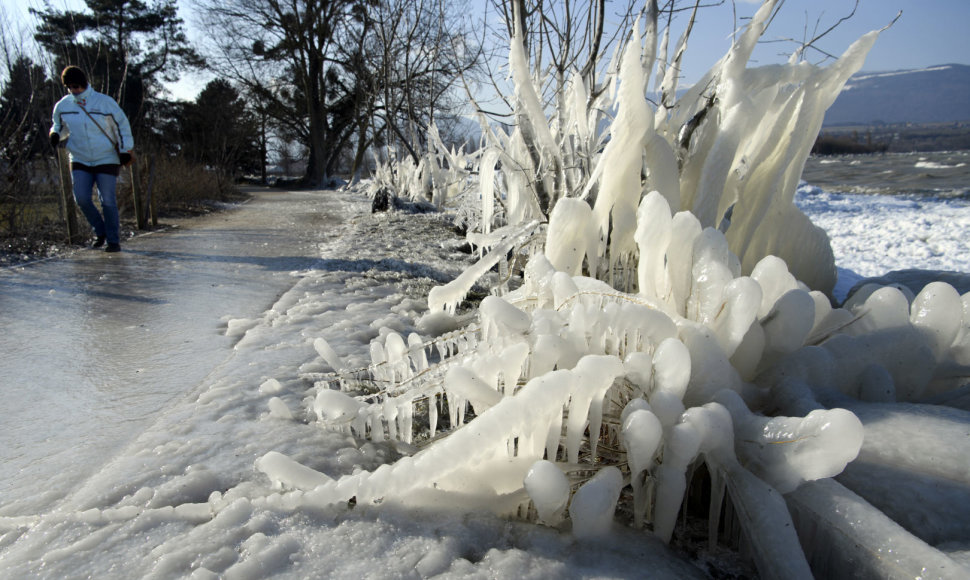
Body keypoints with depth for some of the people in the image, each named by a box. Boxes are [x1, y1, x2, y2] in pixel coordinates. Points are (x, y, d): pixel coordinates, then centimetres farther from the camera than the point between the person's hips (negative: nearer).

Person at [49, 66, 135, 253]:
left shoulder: (105, 102, -7)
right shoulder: (63, 105, 2)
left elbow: (122, 125, 1)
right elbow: (59, 125, 19)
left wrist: (125, 150, -2)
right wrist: (55, 134, -4)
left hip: (106, 159, -3)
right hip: (80, 160, 3)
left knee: (108, 201, -6)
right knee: (82, 199, -9)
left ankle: (114, 240, 6)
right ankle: (101, 232, 14)